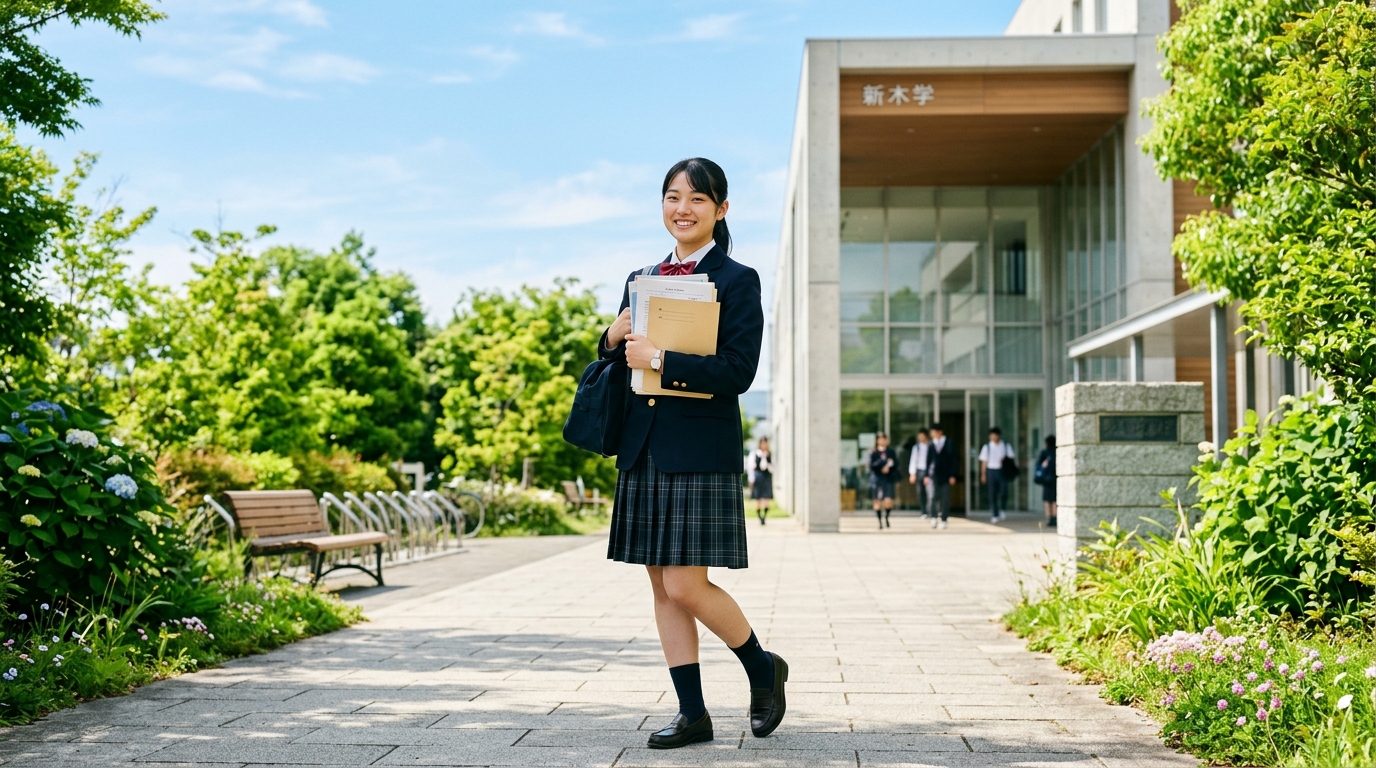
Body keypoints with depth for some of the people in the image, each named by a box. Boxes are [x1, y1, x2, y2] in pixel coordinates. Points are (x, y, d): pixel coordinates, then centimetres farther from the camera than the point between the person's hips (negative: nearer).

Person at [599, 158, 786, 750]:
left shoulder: (737, 281, -3)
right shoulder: (641, 280, 15)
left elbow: (739, 370, -14)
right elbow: (616, 367, 19)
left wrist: (659, 359, -19)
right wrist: (615, 339, -3)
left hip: (700, 451, -6)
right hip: (643, 450, 6)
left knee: (686, 585, -8)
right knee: (662, 587, 7)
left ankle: (763, 669, 17)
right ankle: (692, 714, 17)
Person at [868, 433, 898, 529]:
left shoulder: (891, 452, 10)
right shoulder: (873, 453, 2)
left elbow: (896, 463, 4)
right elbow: (872, 465, -8)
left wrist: (888, 467, -14)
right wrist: (886, 462, -12)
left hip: (889, 479, 1)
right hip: (877, 479, -1)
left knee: (889, 501, -10)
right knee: (878, 501, 1)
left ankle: (886, 518, 17)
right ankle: (880, 522, 14)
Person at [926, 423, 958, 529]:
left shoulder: (949, 445, -1)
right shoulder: (931, 445, 5)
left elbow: (952, 460, 0)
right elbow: (928, 460, 7)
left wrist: (952, 476, -5)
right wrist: (927, 475, 2)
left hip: (945, 476, -1)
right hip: (934, 475, 1)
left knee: (945, 499, 3)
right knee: (934, 496, -9)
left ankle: (943, 519, 9)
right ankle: (934, 517, 2)